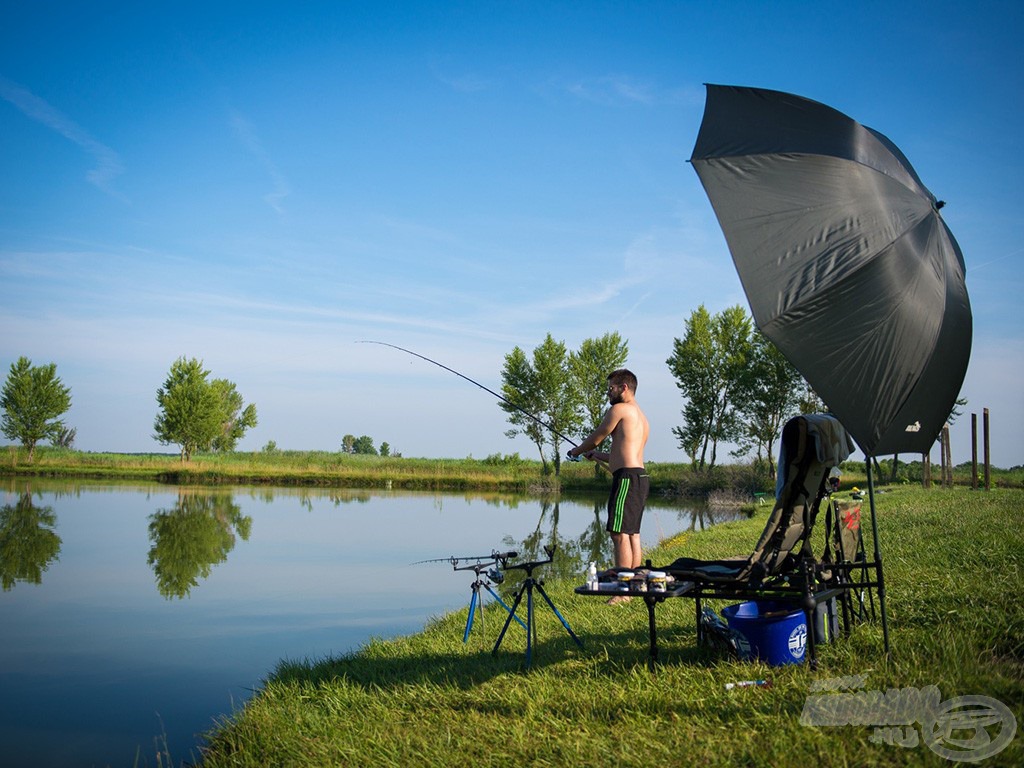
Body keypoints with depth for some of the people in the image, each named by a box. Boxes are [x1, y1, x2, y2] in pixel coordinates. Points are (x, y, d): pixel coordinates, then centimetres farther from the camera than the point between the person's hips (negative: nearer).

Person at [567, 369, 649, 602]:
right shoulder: (641, 417, 24)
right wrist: (597, 455, 34)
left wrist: (576, 451, 20)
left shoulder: (619, 409, -5)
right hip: (640, 477, 10)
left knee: (620, 534, -11)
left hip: (627, 478, -10)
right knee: (633, 534, 12)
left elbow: (595, 439, 2)